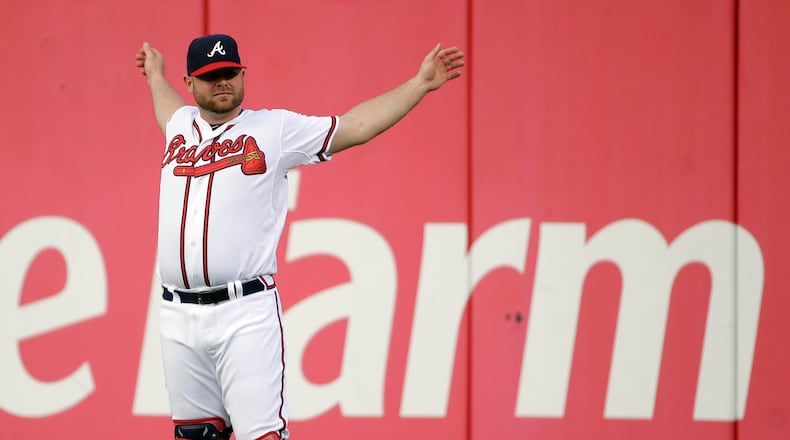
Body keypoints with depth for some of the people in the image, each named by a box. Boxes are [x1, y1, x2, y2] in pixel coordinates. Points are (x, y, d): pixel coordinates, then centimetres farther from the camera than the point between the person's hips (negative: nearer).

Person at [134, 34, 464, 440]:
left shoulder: (275, 129, 5)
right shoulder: (181, 128, 18)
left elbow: (357, 126, 2)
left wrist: (420, 84, -2)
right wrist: (155, 75, 61)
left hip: (246, 315, -5)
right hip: (178, 316, 5)